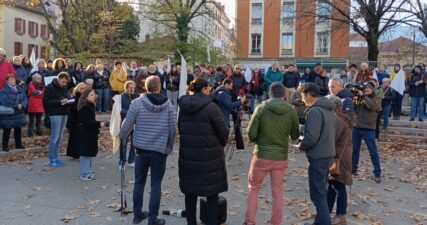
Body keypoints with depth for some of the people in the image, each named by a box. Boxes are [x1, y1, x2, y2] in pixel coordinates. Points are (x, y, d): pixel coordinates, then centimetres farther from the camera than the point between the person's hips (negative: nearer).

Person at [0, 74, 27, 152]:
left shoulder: (20, 89, 7)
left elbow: (25, 99, 1)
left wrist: (21, 105, -18)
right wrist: (16, 105, -21)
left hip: (18, 114, 6)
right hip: (8, 115, -5)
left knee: (18, 129, 14)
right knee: (7, 131, 3)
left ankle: (18, 144, 25)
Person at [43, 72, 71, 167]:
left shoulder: (64, 88, 13)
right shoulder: (50, 88, -5)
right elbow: (46, 102, -11)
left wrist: (67, 101, 0)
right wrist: (59, 101, -18)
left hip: (64, 114, 7)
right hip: (55, 114, -7)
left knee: (59, 137, 10)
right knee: (55, 137, -5)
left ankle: (55, 157, 19)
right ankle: (52, 159, 3)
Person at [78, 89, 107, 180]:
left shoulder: (89, 106, 14)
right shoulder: (85, 107, -19)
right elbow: (87, 121, -24)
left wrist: (97, 125, 12)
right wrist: (99, 124, -20)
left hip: (89, 133, 11)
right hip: (86, 134, -11)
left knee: (89, 153, 17)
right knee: (86, 153, -4)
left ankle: (87, 172, 27)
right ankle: (85, 174, 4)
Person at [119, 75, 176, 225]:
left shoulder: (137, 103, -8)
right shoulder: (168, 105, -5)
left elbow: (127, 125, -3)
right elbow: (173, 129, -3)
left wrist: (120, 138, 17)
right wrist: (170, 147, 11)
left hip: (141, 148, 1)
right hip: (160, 150, -1)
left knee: (139, 182, 16)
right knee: (156, 185, 7)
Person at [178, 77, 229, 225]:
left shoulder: (183, 107, 5)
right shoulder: (210, 107, -12)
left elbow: (180, 129, 12)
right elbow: (223, 131, -8)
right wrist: (221, 145, 11)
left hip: (187, 155, 5)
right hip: (209, 156, -5)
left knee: (190, 192, 15)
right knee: (212, 193, 8)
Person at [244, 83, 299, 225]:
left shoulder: (261, 108, -10)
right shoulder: (291, 111, -4)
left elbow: (251, 133, -10)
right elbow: (295, 136, 4)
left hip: (261, 156, -2)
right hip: (281, 157, 2)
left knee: (253, 188, 15)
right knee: (278, 191, 14)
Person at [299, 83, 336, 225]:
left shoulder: (315, 111, -18)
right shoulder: (329, 109, 12)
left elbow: (311, 137, -25)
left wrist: (301, 146, -6)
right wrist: (305, 144, 14)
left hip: (318, 157, -10)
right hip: (328, 155, 10)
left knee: (317, 195, -1)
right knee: (321, 192, 19)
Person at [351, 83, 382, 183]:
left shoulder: (376, 98, -1)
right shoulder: (358, 97, 8)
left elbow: (373, 106, -22)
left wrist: (363, 96, -23)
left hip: (368, 129, -3)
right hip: (356, 127, 4)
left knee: (373, 152, 0)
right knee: (354, 150, 11)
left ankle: (377, 173, 6)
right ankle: (353, 169, 23)